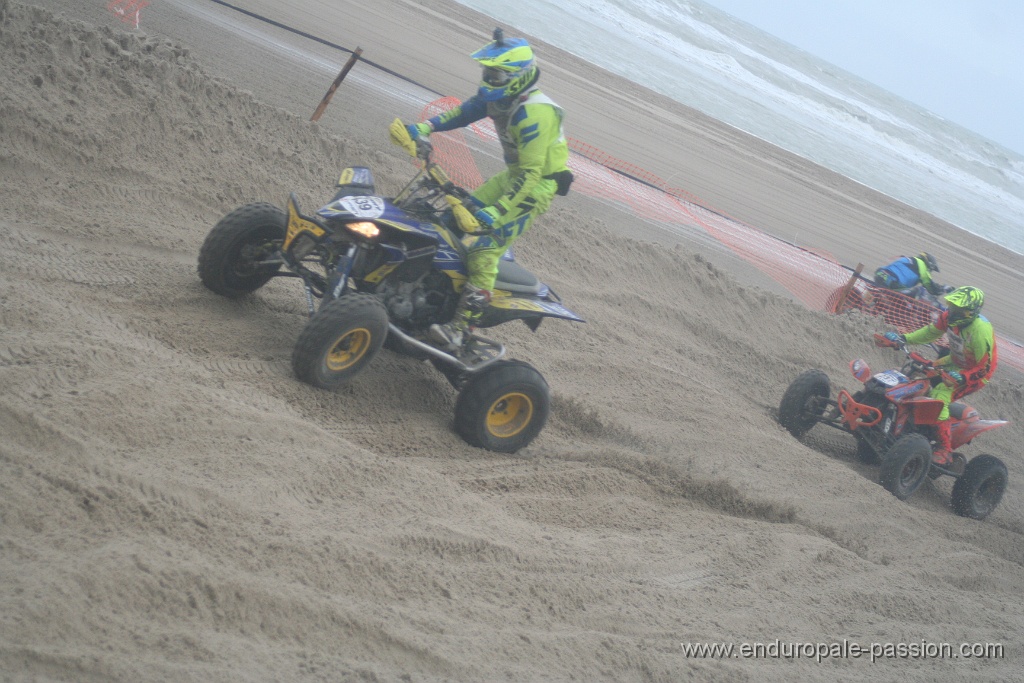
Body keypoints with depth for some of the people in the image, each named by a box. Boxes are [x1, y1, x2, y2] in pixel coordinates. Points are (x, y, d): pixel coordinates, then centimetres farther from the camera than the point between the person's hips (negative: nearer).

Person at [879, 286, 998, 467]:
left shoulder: (980, 331, -34)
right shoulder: (949, 316, -12)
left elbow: (985, 367, -26)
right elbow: (931, 331, 7)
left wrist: (962, 377, -39)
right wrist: (904, 338, -4)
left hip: (975, 373, -9)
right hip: (954, 364, 9)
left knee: (938, 398, -27)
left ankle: (944, 451, -25)